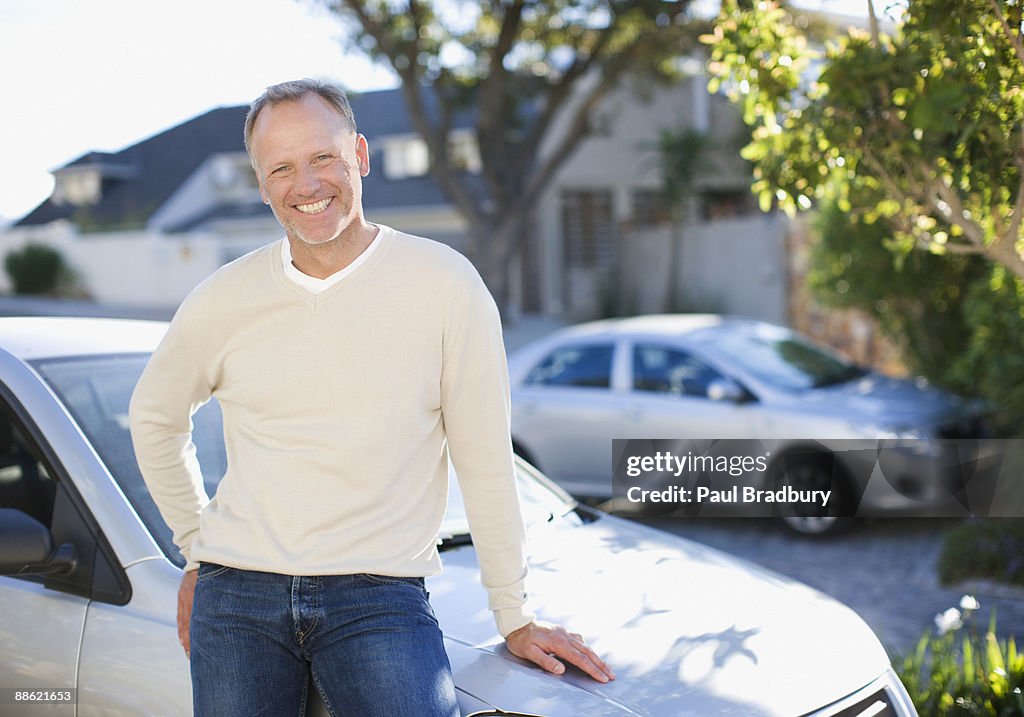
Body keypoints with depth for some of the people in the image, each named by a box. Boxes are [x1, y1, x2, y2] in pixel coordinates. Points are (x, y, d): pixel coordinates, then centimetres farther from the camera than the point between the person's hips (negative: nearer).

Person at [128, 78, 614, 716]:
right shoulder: (223, 301, 3)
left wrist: (515, 619, 1)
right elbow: (155, 417, 21)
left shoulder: (443, 284, -5)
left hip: (379, 595, -2)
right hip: (237, 594, 3)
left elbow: (486, 463, -2)